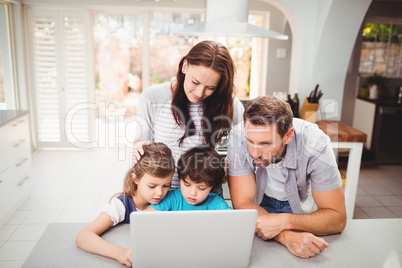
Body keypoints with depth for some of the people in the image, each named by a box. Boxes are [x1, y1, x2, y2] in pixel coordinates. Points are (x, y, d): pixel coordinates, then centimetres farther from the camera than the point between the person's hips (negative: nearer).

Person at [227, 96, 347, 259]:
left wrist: (285, 221, -40)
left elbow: (337, 218, -24)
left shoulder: (315, 144, -29)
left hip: (302, 204, 1)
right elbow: (242, 204, -26)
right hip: (261, 201, 0)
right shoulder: (239, 137, -28)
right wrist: (287, 236, -42)